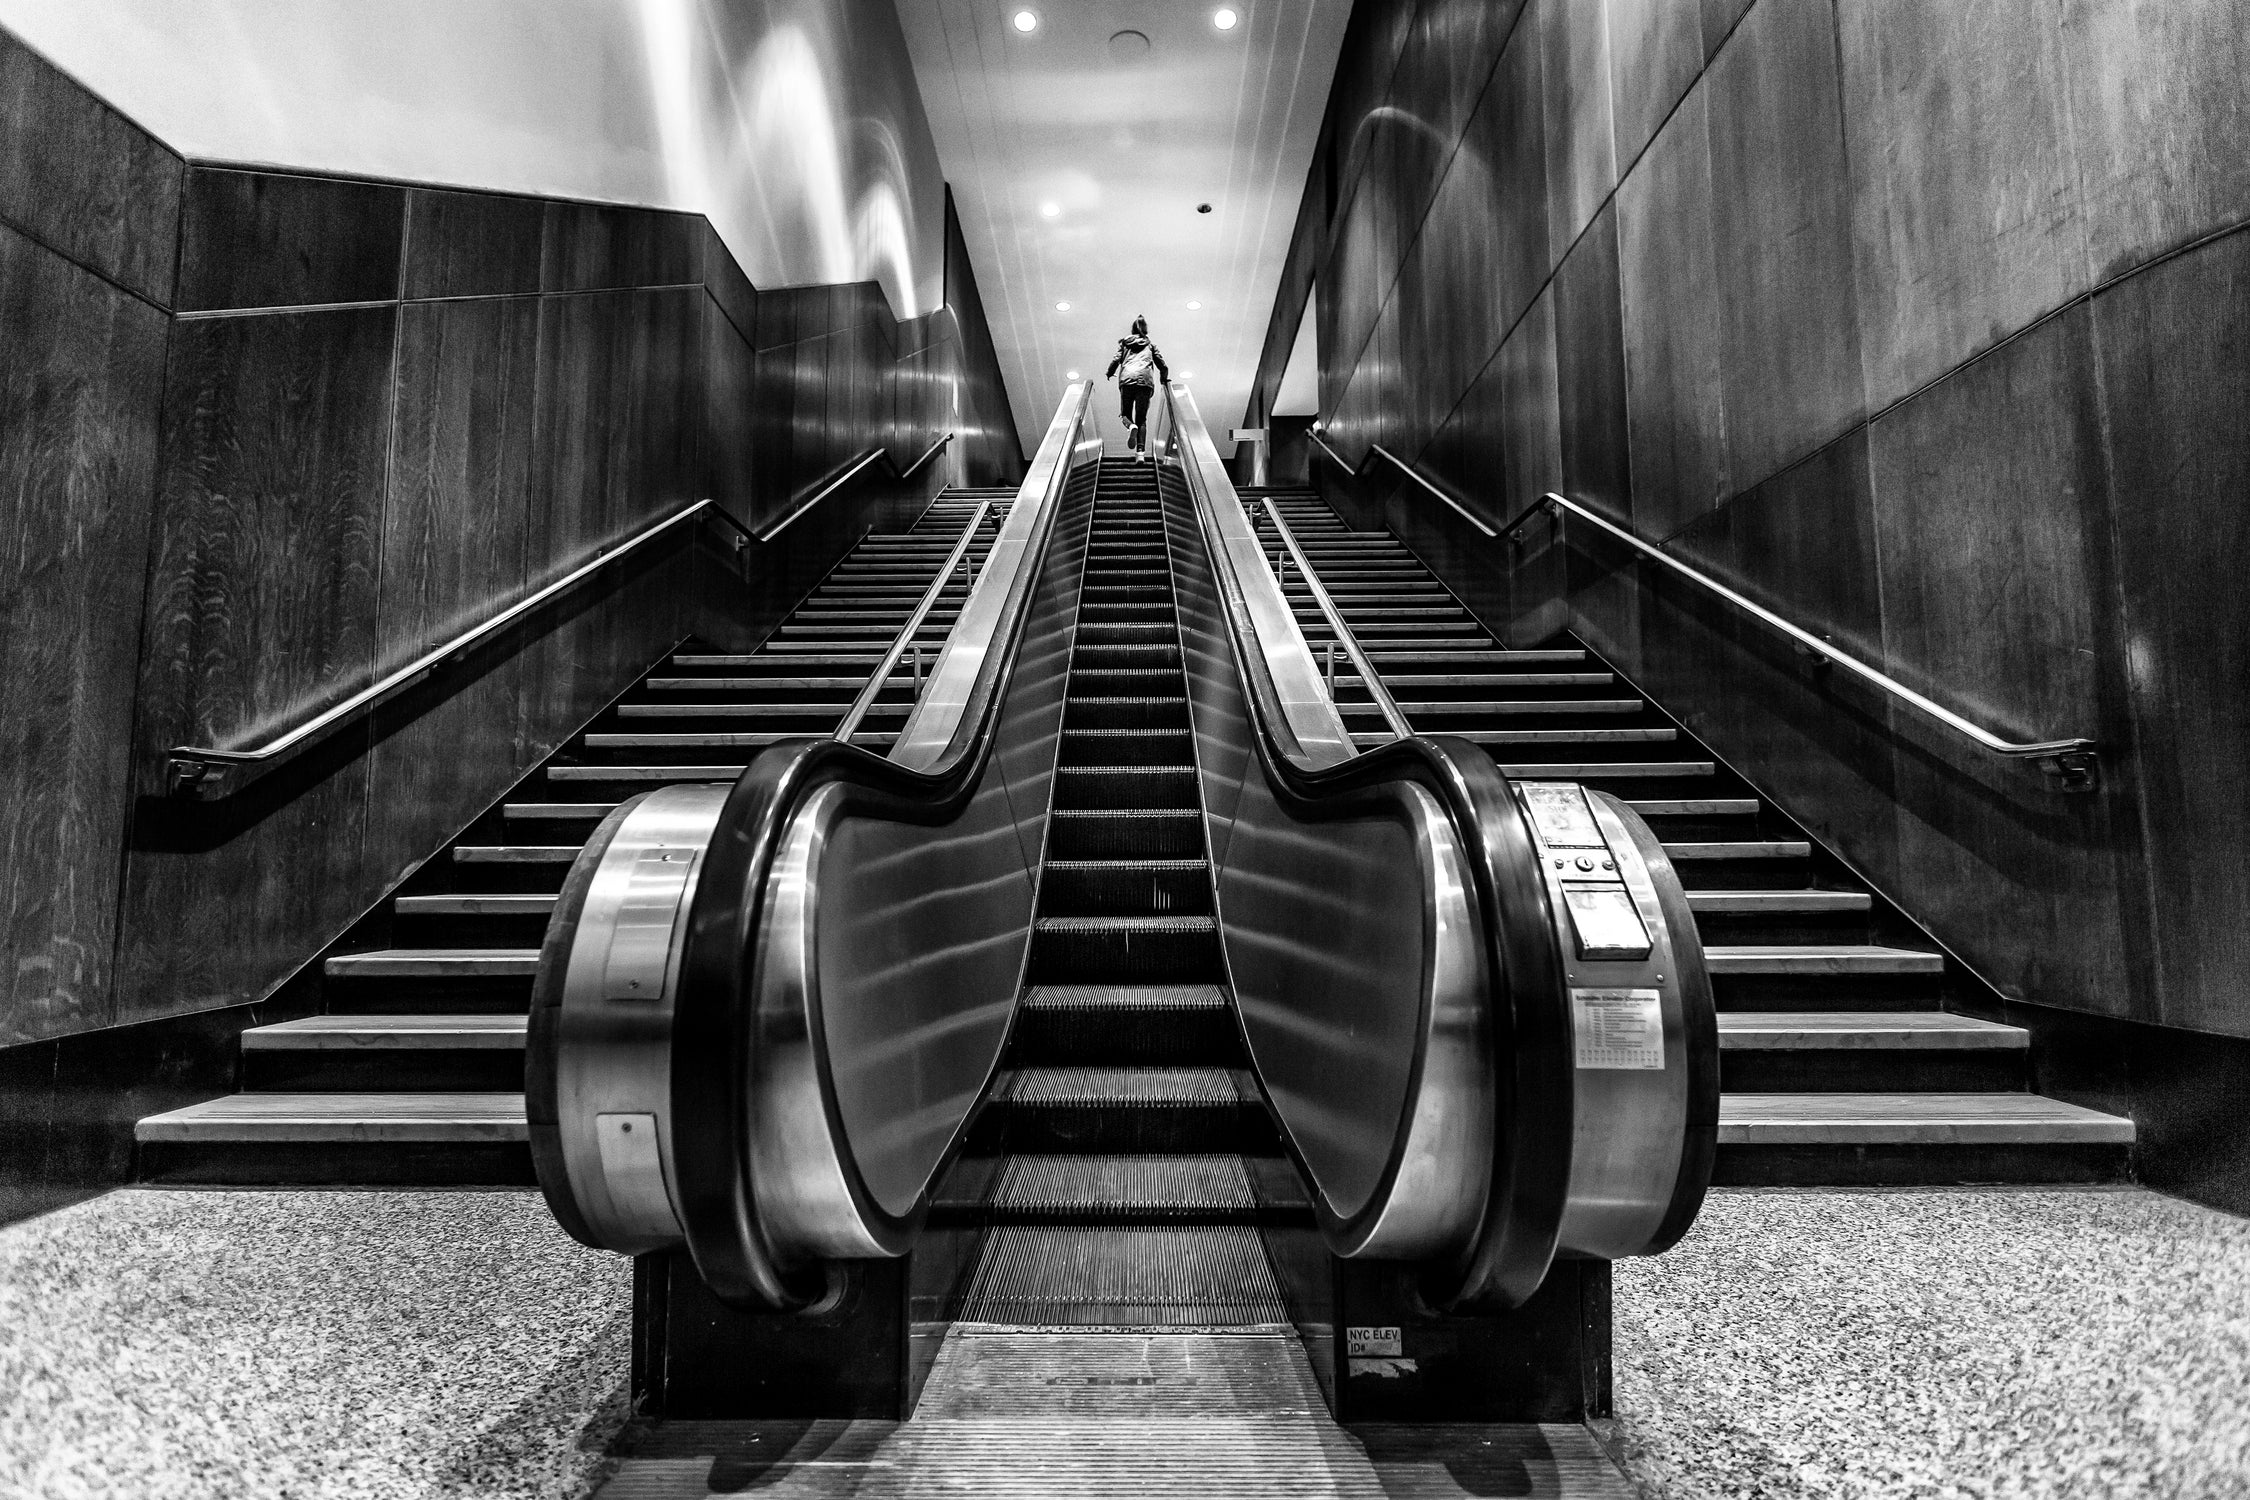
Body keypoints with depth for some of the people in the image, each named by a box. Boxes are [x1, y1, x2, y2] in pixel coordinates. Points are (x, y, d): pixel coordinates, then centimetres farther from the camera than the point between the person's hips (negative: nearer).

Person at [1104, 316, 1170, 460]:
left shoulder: (1124, 343, 23)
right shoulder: (1151, 346, 24)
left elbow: (1115, 361, 11)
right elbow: (1163, 367, 18)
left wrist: (1109, 374, 30)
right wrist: (1164, 380, 36)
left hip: (1127, 379, 0)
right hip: (1145, 381, 1)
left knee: (1125, 413, 12)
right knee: (1142, 418, 5)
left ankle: (1131, 427, -24)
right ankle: (1141, 451, -14)